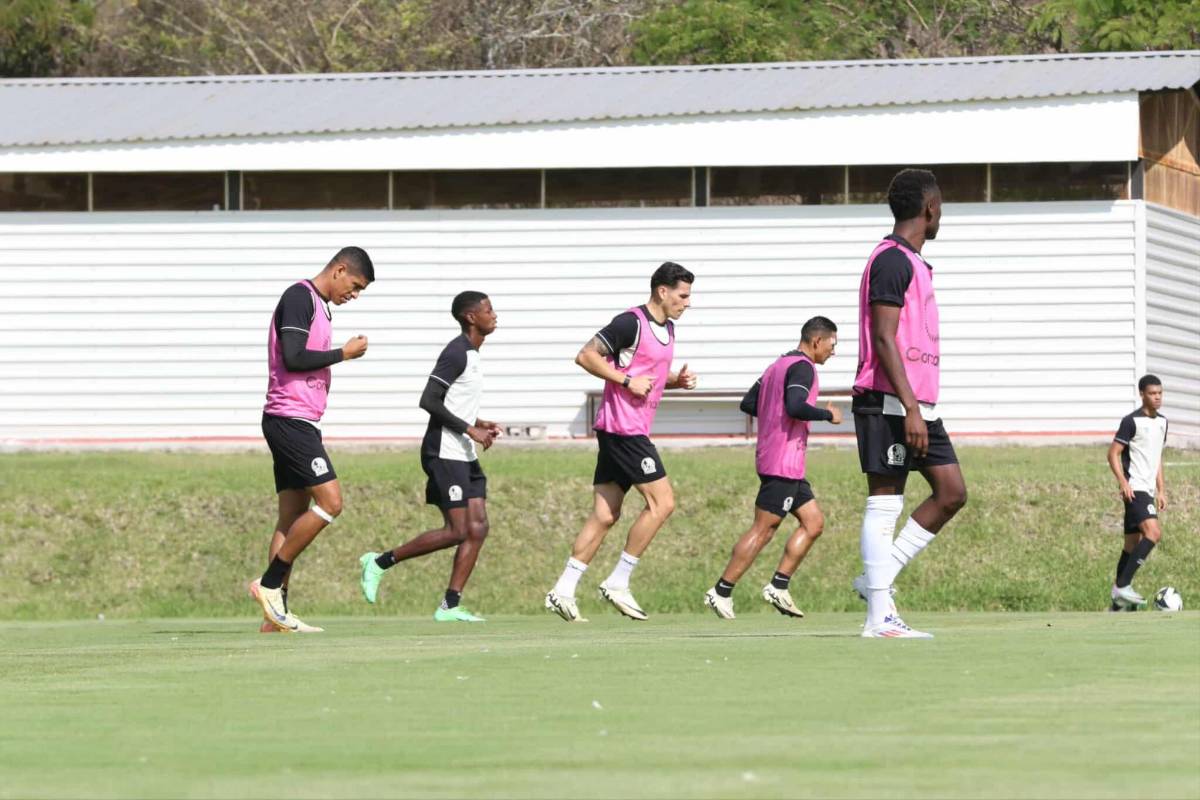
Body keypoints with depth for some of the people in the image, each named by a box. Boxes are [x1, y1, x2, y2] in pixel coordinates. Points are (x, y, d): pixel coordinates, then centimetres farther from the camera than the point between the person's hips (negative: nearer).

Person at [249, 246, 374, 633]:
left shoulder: (319, 307, 21)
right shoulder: (299, 297, -10)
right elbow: (292, 358, -20)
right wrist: (344, 354, -10)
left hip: (299, 423, 10)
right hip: (290, 419, -10)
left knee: (294, 516, 5)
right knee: (329, 501, -15)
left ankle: (275, 616, 2)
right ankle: (270, 583, -12)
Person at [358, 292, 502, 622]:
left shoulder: (470, 354, 18)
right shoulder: (456, 353, -13)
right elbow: (429, 400, -20)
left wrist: (478, 424, 12)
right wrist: (469, 430, -19)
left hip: (465, 457, 10)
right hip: (444, 454, -10)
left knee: (478, 528, 0)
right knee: (457, 531, -12)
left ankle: (450, 605, -2)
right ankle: (380, 562, -1)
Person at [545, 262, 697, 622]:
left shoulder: (666, 328, 16)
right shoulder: (631, 323, -13)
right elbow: (586, 356, -15)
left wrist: (677, 380, 9)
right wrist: (627, 381, -18)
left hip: (634, 429, 9)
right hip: (622, 427, -9)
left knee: (605, 515, 6)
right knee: (662, 501, -10)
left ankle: (563, 592, 4)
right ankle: (618, 583, -6)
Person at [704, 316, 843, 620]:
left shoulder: (778, 365, 19)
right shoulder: (802, 367, -11)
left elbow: (748, 404, 21)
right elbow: (795, 407, -26)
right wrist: (828, 415, -12)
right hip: (784, 461, -10)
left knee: (814, 522, 10)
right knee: (763, 529, -8)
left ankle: (779, 586, 6)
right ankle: (722, 592, -7)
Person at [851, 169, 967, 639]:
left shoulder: (911, 263, 20)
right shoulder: (892, 261, -12)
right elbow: (883, 340, -19)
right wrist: (910, 408, -23)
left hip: (917, 405, 10)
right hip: (890, 404, -10)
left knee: (951, 492, 5)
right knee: (884, 503, -7)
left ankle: (877, 578, 8)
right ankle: (880, 617, -6)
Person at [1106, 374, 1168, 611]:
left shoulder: (1161, 422, 15)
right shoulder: (1132, 421, -10)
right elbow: (1113, 453, -11)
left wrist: (1161, 491, 21)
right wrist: (1122, 481, -23)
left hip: (1148, 490, 8)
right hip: (1135, 489, -8)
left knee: (1133, 544, 10)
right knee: (1153, 532, -23)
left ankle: (1118, 600, 14)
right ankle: (1123, 586, -22)